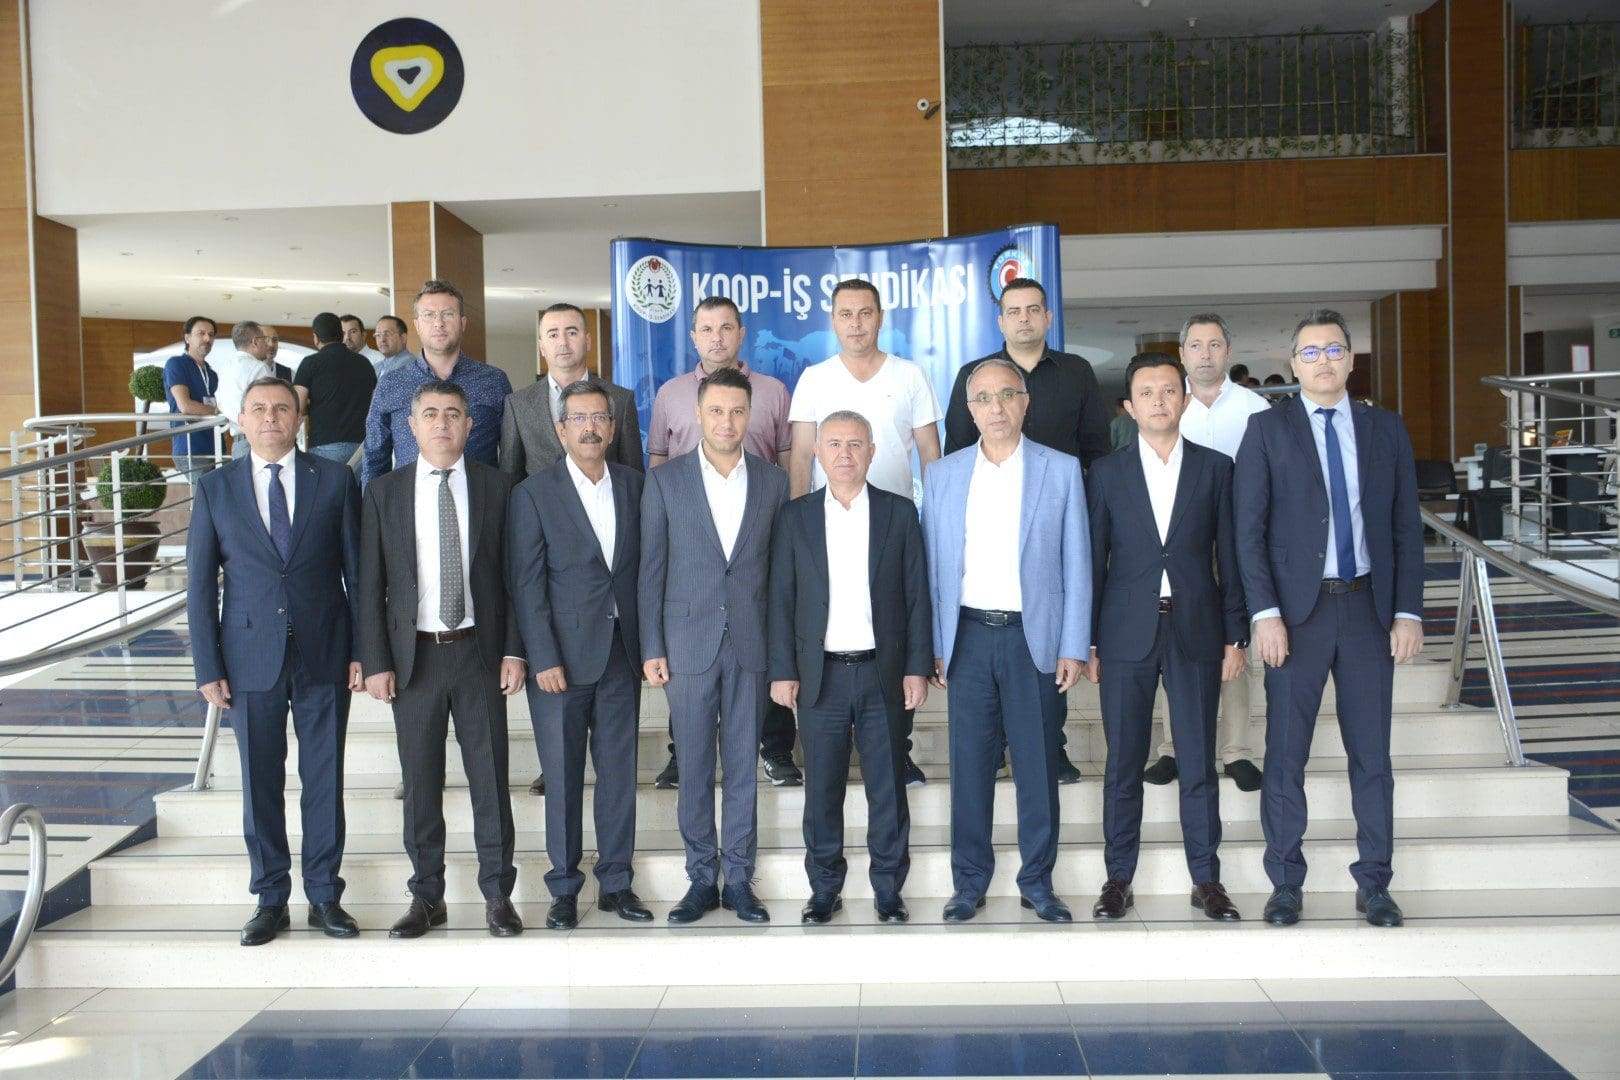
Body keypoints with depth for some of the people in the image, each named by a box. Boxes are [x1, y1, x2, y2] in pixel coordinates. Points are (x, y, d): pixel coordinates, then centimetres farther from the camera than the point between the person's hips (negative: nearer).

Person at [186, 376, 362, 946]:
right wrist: (209, 668, -2)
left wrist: (362, 650, -2)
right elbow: (200, 584, 4)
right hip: (250, 659, 1)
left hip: (324, 657, 0)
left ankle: (324, 896, 20)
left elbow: (358, 570, 3)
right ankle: (270, 899, 22)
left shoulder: (335, 481, 2)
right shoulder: (214, 489, 4)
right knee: (260, 785, 8)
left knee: (325, 781, 6)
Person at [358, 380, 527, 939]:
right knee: (420, 783, 8)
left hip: (478, 652, 0)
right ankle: (427, 896, 22)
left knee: (490, 778, 5)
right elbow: (371, 585, 3)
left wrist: (514, 651, -3)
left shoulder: (497, 487, 3)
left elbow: (512, 575, 3)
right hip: (413, 656, 1)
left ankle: (498, 894, 18)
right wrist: (376, 662, -3)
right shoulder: (383, 492, 4)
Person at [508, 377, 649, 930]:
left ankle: (616, 883, 21)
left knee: (620, 772, 8)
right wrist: (544, 659, -12)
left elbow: (644, 566, 9)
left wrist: (648, 643, 4)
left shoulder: (634, 485, 8)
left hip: (622, 655, 3)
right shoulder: (534, 494, -3)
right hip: (562, 656, -3)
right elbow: (527, 584, -6)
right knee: (563, 776, 5)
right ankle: (564, 888, 18)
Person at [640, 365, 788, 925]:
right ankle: (702, 879, 19)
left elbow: (781, 569, 6)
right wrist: (652, 648, -3)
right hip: (688, 644, -1)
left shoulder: (773, 482, 5)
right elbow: (651, 570, 1)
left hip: (752, 646, 1)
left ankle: (738, 879, 19)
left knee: (743, 767, 7)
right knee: (694, 769, 6)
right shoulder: (665, 480, 1)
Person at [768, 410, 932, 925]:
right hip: (820, 675, 0)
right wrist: (783, 671, -1)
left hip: (883, 673, 0)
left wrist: (917, 668, -2)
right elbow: (781, 598, 5)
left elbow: (916, 594, 3)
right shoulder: (795, 516, 5)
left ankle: (888, 889, 21)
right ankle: (824, 889, 22)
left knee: (888, 787, 7)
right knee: (822, 788, 7)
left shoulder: (899, 512, 4)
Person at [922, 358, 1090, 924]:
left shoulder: (1062, 470, 3)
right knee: (970, 762, 5)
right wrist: (933, 646, 2)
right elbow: (932, 568, 8)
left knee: (1038, 764, 5)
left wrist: (1073, 647, -3)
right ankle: (970, 881, 18)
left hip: (1035, 637, -1)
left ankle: (1038, 881, 19)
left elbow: (1076, 563, 2)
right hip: (969, 637, 1)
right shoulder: (941, 475, 8)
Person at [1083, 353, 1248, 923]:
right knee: (1123, 763, 5)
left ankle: (1206, 879, 18)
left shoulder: (1215, 468, 6)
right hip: (1126, 635, 0)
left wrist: (1235, 636, 1)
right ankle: (1118, 878, 16)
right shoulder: (1106, 473, 5)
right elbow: (1093, 559, 4)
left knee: (1199, 763, 5)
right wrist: (1087, 641, 1)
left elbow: (1229, 556, 5)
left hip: (1196, 633, 0)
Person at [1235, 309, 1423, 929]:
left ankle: (1374, 884, 20)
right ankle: (1287, 884, 15)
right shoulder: (1267, 430, 2)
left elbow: (1406, 527, 9)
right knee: (1285, 754, 2)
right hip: (1297, 610, -2)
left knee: (1372, 752, 7)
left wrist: (1408, 613, 0)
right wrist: (1265, 613, -12)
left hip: (1368, 605, 2)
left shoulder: (1385, 430, 10)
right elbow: (1249, 529, -3)